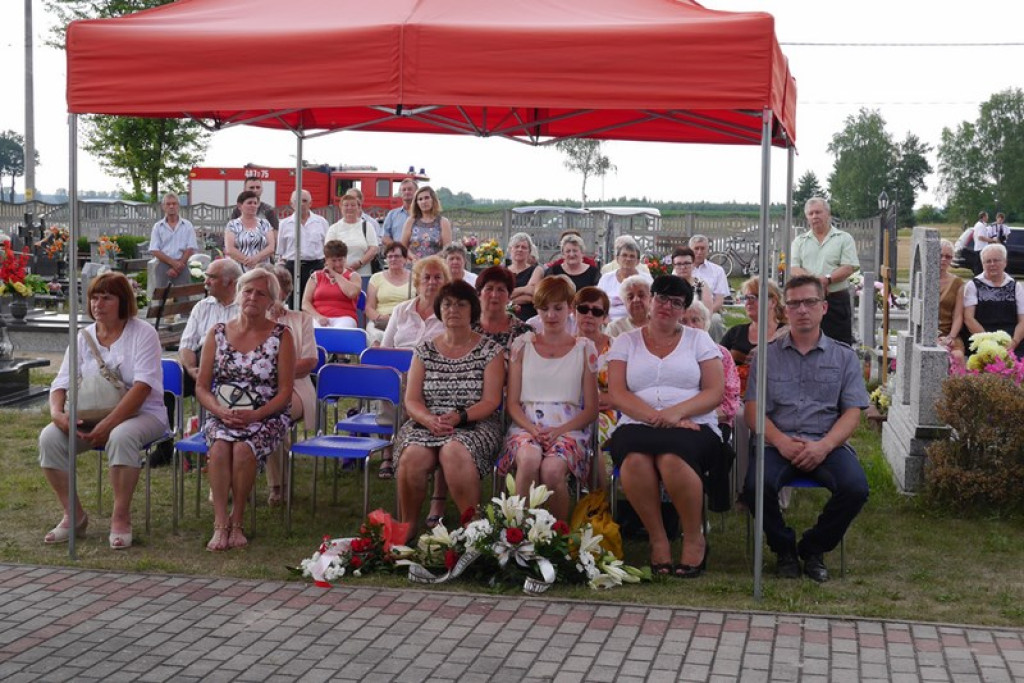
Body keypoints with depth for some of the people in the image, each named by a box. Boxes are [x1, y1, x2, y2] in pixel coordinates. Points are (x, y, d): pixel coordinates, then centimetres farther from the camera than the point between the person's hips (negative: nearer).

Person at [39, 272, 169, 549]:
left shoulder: (143, 333, -7)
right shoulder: (84, 337, 9)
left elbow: (143, 386, -18)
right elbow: (62, 383, 5)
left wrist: (108, 424, -25)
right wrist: (57, 413, -19)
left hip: (142, 413, -5)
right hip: (91, 415, 5)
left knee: (122, 436, -39)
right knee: (50, 437, -20)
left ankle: (121, 517, -23)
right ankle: (73, 515, -7)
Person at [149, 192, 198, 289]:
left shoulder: (187, 225, 7)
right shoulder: (158, 226, 8)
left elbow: (190, 249, 0)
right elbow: (155, 251, 1)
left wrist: (176, 268, -10)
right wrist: (173, 262, -12)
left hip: (182, 265, 0)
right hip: (163, 265, 0)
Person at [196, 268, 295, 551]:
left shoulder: (281, 336, 3)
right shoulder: (218, 333, 10)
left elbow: (284, 392, -2)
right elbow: (201, 387, 8)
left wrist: (254, 415, -17)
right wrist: (221, 412, -12)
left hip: (265, 418, -2)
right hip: (221, 416, 2)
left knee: (244, 448, -33)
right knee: (220, 446, -32)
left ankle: (236, 522, -19)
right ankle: (221, 523, -31)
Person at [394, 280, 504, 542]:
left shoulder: (490, 351, 5)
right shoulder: (425, 351, 12)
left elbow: (491, 401, -3)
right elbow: (411, 400, 5)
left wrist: (459, 417, -20)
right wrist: (430, 420, -16)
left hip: (475, 425, -2)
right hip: (426, 424, 3)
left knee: (453, 452, -37)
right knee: (412, 456, -31)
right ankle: (407, 527, -13)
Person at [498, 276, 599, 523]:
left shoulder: (584, 348, 13)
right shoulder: (522, 345, 15)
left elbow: (591, 409, 8)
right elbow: (512, 403, 10)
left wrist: (560, 431, -9)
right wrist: (532, 429, -10)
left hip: (568, 428, -1)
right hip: (526, 425, 1)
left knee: (552, 469, -35)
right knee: (529, 459, -36)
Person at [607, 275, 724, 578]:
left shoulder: (698, 340, 15)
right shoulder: (626, 342, 16)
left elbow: (715, 392, 4)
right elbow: (617, 393, 2)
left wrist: (677, 412, -13)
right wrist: (654, 417, -14)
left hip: (692, 427, -1)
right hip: (638, 425, 1)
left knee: (672, 458, -36)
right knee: (634, 459, -36)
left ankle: (694, 539, -15)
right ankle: (657, 539, -19)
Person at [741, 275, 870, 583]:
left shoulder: (844, 357, 15)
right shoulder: (767, 355, 14)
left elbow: (852, 413, 5)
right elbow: (753, 409, 5)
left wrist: (823, 446, -14)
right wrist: (781, 441, -14)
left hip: (827, 445, 1)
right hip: (779, 444, 0)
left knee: (855, 488, -29)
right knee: (756, 485, -32)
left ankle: (813, 548, -1)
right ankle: (784, 548, -2)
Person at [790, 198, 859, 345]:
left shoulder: (844, 238, 6)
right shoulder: (800, 241, 15)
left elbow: (848, 268, -5)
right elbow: (793, 269, 2)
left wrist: (827, 279, -18)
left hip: (836, 300, -3)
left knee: (840, 342, -4)